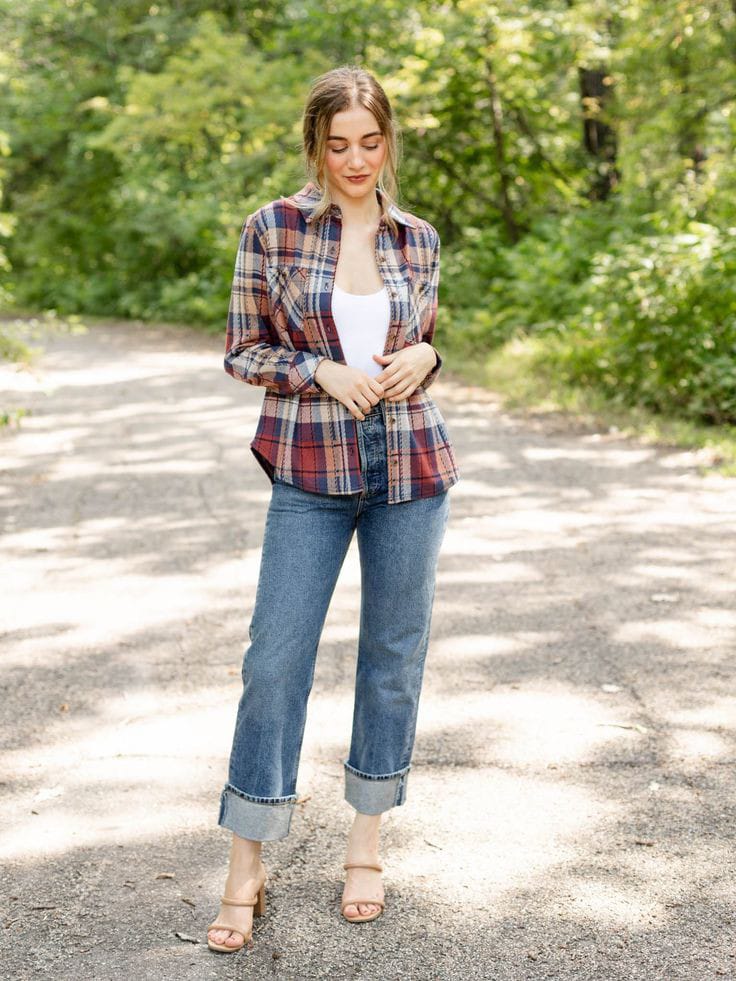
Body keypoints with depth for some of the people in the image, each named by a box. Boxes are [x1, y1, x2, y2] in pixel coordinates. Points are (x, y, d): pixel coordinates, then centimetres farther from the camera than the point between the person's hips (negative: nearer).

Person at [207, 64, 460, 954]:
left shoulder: (417, 239, 6)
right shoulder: (272, 229, -2)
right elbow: (242, 352, 1)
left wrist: (423, 359, -5)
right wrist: (323, 372, -14)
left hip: (411, 465, 3)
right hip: (311, 470, -3)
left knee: (394, 650, 8)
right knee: (275, 658, -3)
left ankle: (366, 843, 24)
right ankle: (246, 867, 9)